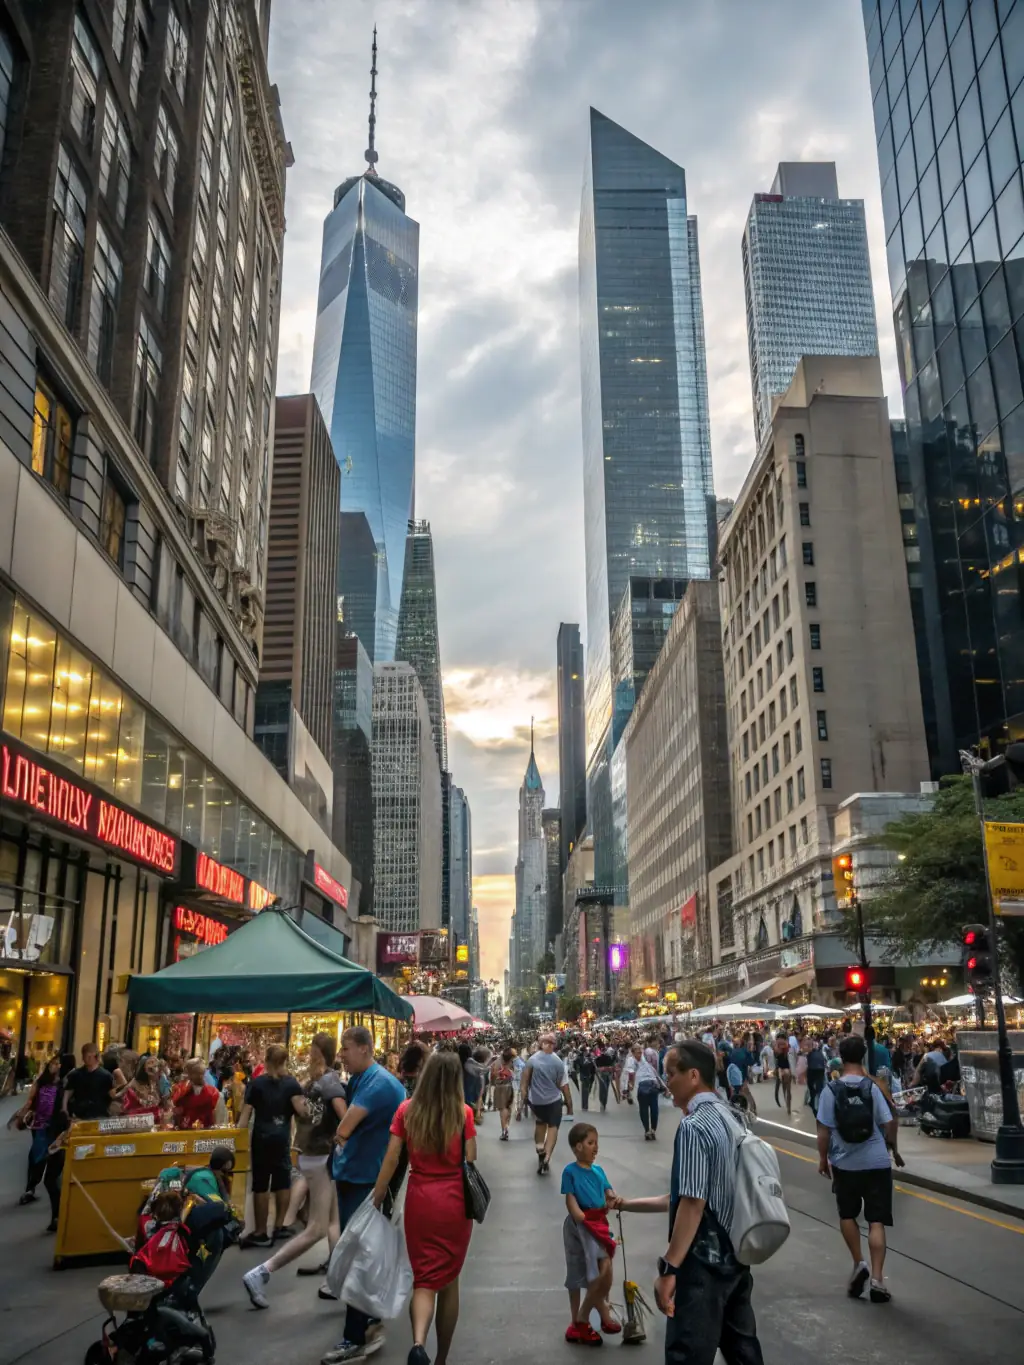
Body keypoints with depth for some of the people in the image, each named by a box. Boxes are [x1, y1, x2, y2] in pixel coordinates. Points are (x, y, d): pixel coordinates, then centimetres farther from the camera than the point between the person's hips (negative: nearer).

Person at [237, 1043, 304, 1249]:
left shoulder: (255, 1083, -3)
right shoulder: (291, 1083, -1)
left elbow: (245, 1114, -6)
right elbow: (301, 1110, -13)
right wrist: (304, 1100, 5)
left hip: (261, 1138, -2)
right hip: (283, 1138, 2)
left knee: (261, 1185, 1)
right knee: (282, 1182, 14)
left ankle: (261, 1233, 3)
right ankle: (279, 1227, 19)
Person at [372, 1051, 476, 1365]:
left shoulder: (407, 1110, -4)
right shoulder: (463, 1112, -8)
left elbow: (391, 1159, -4)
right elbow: (470, 1162, -5)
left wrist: (376, 1199, 4)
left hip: (419, 1200, 1)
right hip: (455, 1201, -1)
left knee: (424, 1278, 8)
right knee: (449, 1278, 15)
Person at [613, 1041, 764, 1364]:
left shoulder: (693, 1127, -19)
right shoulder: (727, 1118, 8)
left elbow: (692, 1204, -24)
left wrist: (669, 1269, -19)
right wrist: (627, 1204, 17)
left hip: (702, 1263, -9)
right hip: (734, 1257, 9)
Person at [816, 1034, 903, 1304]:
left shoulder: (831, 1090, -8)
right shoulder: (874, 1087, -7)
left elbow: (824, 1131, -8)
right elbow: (889, 1124, -6)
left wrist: (823, 1158, 7)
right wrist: (894, 1150, 14)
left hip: (845, 1163, 0)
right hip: (877, 1162, 0)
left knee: (848, 1215, 21)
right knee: (876, 1221, 5)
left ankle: (859, 1264, 11)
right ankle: (877, 1279, 0)